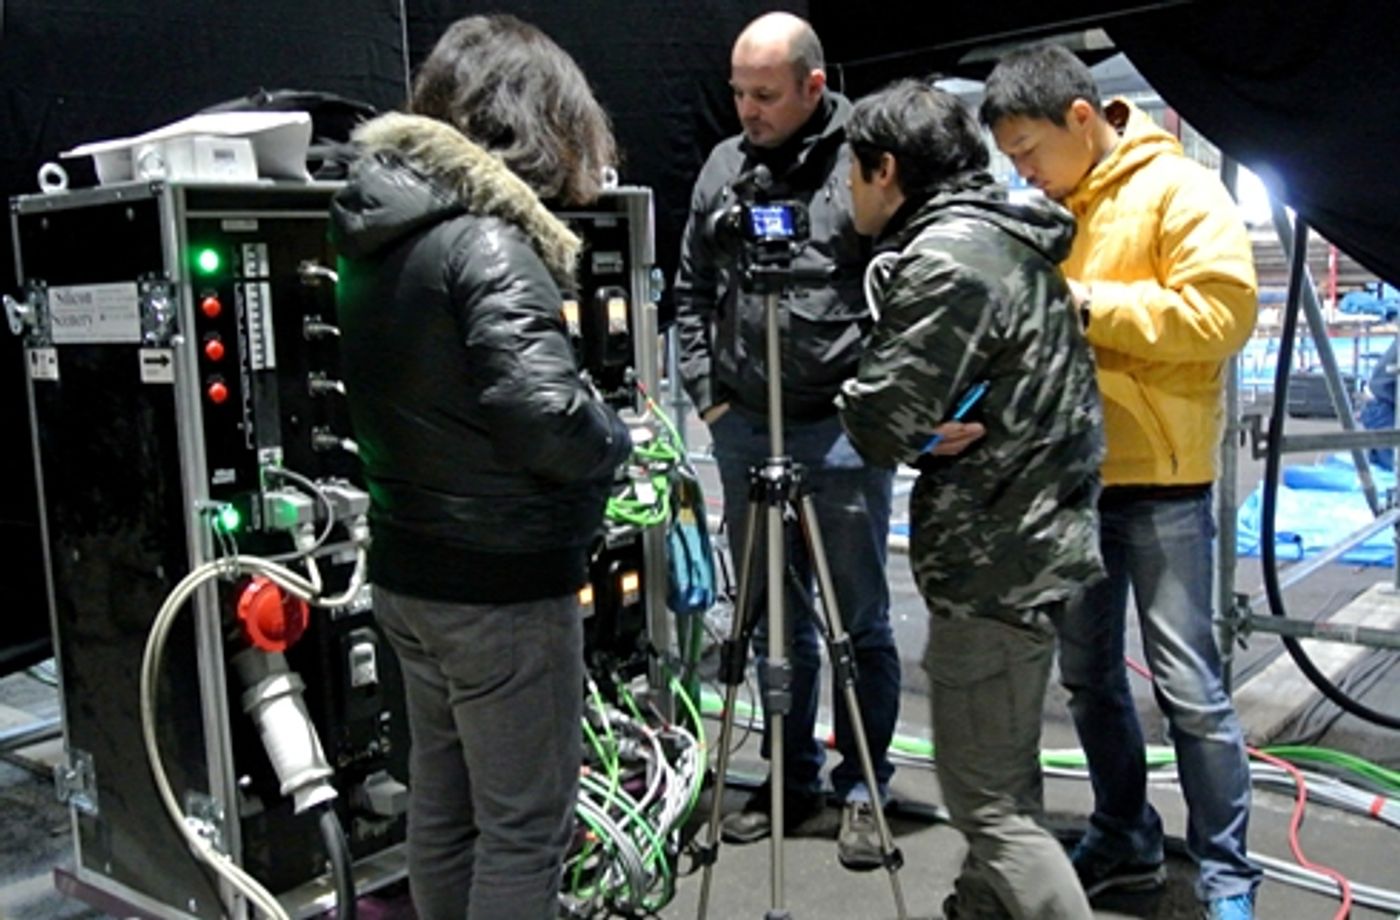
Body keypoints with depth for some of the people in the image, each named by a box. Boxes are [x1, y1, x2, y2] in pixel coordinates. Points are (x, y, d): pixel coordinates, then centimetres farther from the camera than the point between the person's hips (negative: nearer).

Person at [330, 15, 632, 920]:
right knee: (525, 825, 4)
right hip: (503, 582, -9)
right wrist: (615, 436, -8)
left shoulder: (379, 233, 8)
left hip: (409, 569, 9)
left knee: (442, 805, 20)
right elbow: (541, 418, -28)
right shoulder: (487, 241, -19)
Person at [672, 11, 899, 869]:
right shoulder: (723, 166, 10)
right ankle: (791, 776, 29)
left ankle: (862, 788, 21)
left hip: (842, 429, -5)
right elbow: (693, 290, 16)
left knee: (860, 621, 6)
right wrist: (707, 393, 8)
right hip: (745, 428, 5)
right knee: (773, 619, 14)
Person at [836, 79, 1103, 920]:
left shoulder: (944, 257, -18)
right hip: (1038, 539, 10)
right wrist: (936, 428, 0)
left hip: (993, 562, -10)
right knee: (1003, 776, 22)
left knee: (989, 800, 0)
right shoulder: (1009, 241, 13)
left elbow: (881, 423, -20)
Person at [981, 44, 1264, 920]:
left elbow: (1222, 312, -18)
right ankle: (1124, 841, 29)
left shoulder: (1180, 191, -7)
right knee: (1088, 674, 13)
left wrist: (1087, 303, -19)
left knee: (1188, 684, -1)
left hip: (1161, 480, -7)